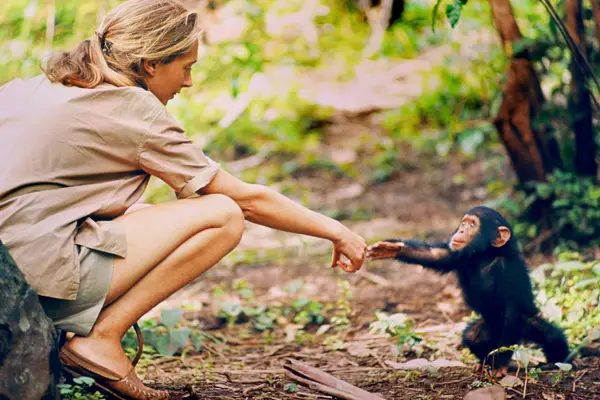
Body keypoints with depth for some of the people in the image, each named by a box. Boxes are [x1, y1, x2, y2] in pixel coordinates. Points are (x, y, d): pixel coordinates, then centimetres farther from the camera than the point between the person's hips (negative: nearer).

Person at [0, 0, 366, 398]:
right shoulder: (135, 110, -4)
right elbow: (248, 199, 1)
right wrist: (335, 230, 12)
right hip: (42, 273, -8)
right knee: (223, 215, -3)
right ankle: (101, 338, -6)